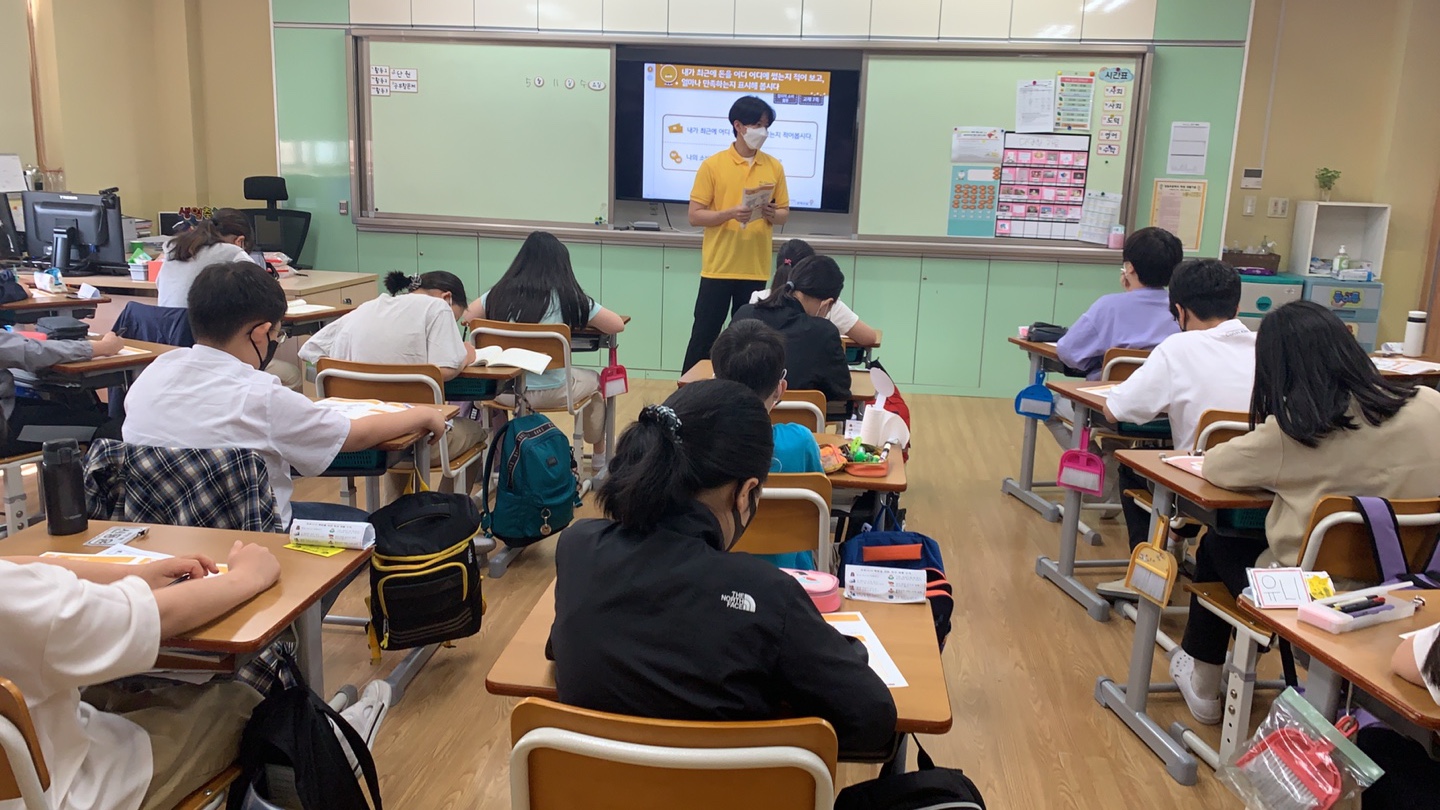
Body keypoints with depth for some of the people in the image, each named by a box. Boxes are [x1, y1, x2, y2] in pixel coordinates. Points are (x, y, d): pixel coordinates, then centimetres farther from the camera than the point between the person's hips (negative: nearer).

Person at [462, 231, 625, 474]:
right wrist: (581, 320, 13)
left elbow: (467, 316, 11)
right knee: (595, 382, 28)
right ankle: (599, 462, 42)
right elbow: (617, 325, -4)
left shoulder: (501, 293, 0)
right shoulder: (567, 297, -8)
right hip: (550, 392, -3)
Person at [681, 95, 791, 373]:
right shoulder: (712, 165, -3)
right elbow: (695, 216, -5)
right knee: (704, 335, 3)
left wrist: (773, 215, -12)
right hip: (718, 267, -2)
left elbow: (784, 213, 12)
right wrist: (730, 213, -20)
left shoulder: (774, 167, 6)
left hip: (756, 269, 3)